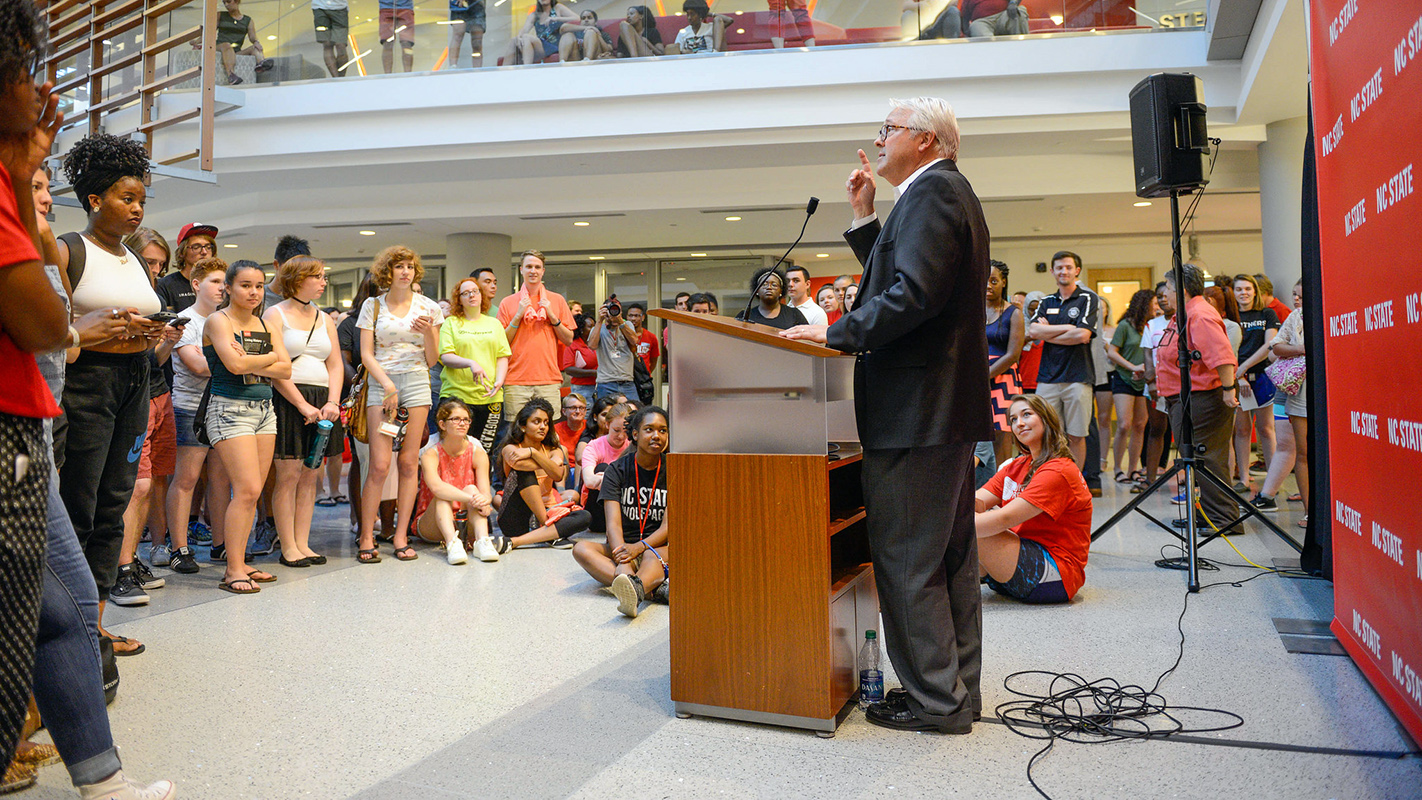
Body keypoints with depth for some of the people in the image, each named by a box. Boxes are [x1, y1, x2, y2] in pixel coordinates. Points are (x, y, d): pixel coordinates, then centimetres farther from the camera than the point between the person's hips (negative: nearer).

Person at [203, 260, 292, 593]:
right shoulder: (218, 320, -3)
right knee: (247, 490, -13)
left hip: (265, 409, 6)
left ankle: (239, 563, 12)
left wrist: (250, 363, -9)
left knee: (252, 493, 4)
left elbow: (286, 370, 5)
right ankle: (233, 571, -7)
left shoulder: (266, 325, 15)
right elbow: (234, 364, -17)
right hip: (230, 409, -6)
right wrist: (269, 358, -2)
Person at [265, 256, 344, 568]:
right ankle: (288, 547, 3)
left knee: (311, 475, 5)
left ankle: (303, 544, 11)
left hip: (322, 403, 6)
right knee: (288, 475, -5)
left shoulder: (324, 319, 17)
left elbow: (335, 365, 13)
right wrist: (303, 406, -14)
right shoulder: (275, 314, 0)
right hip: (288, 399, -5)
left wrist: (332, 403, -3)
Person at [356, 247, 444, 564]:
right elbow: (366, 353, 2)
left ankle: (401, 536, 7)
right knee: (379, 465, -8)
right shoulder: (373, 306, 7)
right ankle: (366, 538, 1)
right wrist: (387, 384, -10)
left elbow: (432, 360, 9)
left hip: (416, 383, 2)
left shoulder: (427, 307, 9)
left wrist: (428, 333, -9)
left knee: (409, 463, 0)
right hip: (381, 383, -1)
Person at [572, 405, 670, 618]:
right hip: (622, 546, 2)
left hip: (659, 547, -2)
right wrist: (622, 559, -31)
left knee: (652, 555, -36)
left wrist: (639, 547, -26)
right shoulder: (617, 469, 1)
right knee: (581, 549, -27)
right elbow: (613, 523, -11)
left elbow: (669, 526, -6)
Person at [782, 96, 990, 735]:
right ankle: (958, 691, 26)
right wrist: (864, 218, 17)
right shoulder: (949, 192, 21)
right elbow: (894, 280, 22)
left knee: (906, 557, -4)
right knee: (949, 553, 15)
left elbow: (914, 294, -24)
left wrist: (837, 333, -18)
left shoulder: (931, 192, -12)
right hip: (948, 402, 11)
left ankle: (936, 701, 5)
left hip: (916, 410, -11)